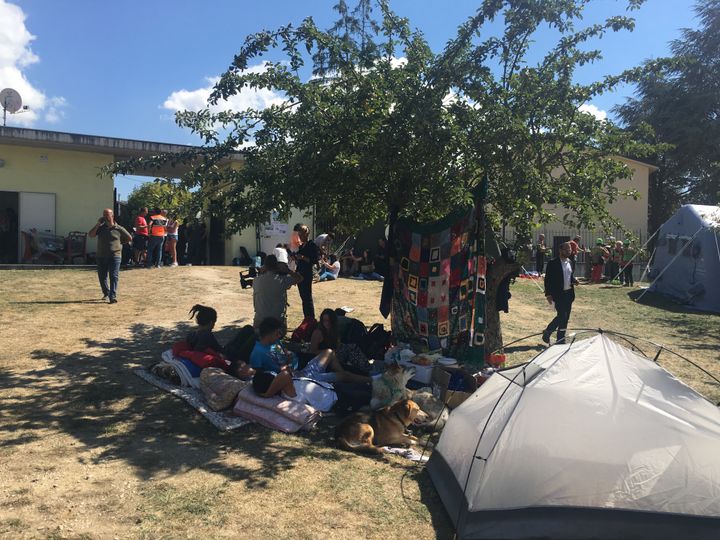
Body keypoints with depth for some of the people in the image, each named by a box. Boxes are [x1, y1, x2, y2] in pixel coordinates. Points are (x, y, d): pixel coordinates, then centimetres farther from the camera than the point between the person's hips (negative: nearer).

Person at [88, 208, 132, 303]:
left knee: (114, 277, -9)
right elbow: (90, 235, -6)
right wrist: (97, 224, -9)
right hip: (101, 256, 4)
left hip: (114, 256, -3)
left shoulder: (119, 229, 1)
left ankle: (113, 297, -12)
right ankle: (106, 293, 30)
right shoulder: (101, 227, 8)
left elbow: (129, 238, 11)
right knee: (102, 277, 11)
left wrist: (120, 243, 7)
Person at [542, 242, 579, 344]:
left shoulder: (569, 262, 10)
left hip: (569, 294, 7)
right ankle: (547, 333, 8)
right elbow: (547, 279, -10)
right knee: (562, 316, -12)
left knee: (565, 318, 8)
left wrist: (574, 280, -1)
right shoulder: (553, 263, -11)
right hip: (559, 294, -7)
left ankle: (561, 340, 18)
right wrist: (548, 294, -15)